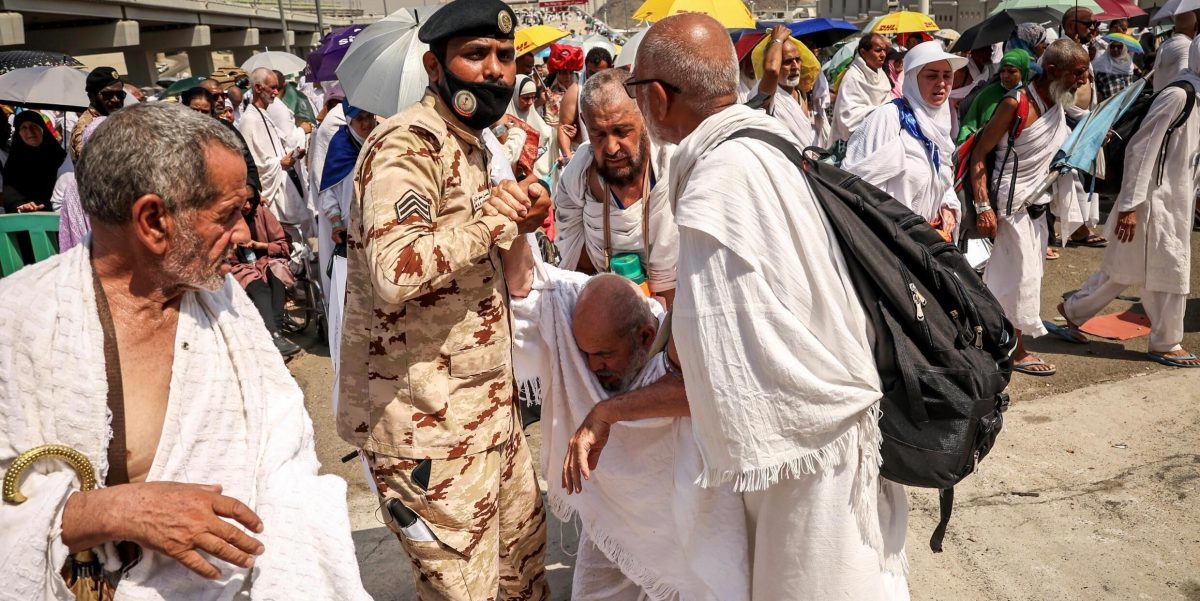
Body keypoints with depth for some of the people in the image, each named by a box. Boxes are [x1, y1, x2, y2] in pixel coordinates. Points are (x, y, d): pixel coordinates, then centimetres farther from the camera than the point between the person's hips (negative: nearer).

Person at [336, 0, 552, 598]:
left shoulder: (473, 146, 13)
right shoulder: (407, 144, -18)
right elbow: (394, 271, -35)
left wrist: (516, 220, 7)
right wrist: (494, 213, -23)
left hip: (488, 407, 10)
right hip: (429, 424, -9)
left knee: (526, 545, 24)